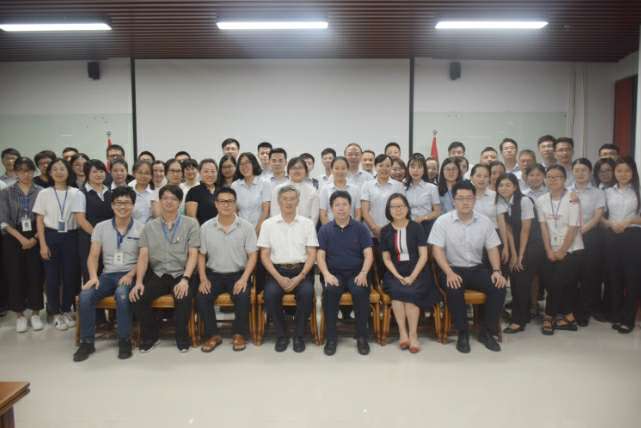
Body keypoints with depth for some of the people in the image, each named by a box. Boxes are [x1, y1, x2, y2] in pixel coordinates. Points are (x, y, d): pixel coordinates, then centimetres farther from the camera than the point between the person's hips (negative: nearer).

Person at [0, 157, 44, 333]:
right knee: (15, 276, 3)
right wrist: (21, 238, -11)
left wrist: (35, 238, -10)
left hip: (36, 238, -1)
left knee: (35, 275, 1)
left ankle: (35, 313, 14)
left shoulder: (41, 192, 0)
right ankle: (20, 315, 15)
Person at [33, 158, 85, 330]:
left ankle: (67, 310, 22)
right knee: (52, 276, 5)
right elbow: (39, 221, 2)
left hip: (70, 237, 0)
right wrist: (43, 244, -5)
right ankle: (56, 313, 18)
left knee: (70, 275, 5)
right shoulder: (44, 194, 1)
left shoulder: (77, 194, -1)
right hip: (51, 237, 0)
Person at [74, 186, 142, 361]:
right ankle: (87, 342, -7)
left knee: (122, 293, -36)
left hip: (129, 275, -3)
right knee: (85, 295, -24)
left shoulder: (141, 228, 0)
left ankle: (124, 340, -19)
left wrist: (131, 275, -17)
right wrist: (93, 276, -12)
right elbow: (93, 256, 5)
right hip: (107, 274, 3)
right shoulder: (101, 227, 8)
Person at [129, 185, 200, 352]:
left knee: (184, 298, -32)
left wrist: (185, 279, -19)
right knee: (138, 297, -22)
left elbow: (193, 255, -5)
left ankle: (182, 336, -5)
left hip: (181, 274, -3)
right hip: (157, 274, 3)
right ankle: (150, 335, 3)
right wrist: (139, 282, -11)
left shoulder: (190, 224, 2)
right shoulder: (150, 226, 10)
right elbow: (143, 256, 4)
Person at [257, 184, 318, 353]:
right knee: (270, 293, -29)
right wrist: (279, 278, -11)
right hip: (277, 270, 0)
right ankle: (281, 335, -6)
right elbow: (264, 255, 3)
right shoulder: (268, 224, 7)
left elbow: (312, 254, 2)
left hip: (301, 270, 0)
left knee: (306, 292, -29)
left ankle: (299, 336, -7)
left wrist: (300, 277, -13)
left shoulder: (307, 223, 7)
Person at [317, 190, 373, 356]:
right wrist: (326, 274, -17)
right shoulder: (325, 229, 8)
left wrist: (363, 273, -17)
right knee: (330, 291, -32)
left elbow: (368, 254, 1)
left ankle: (362, 336, -13)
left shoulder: (360, 228, 7)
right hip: (334, 273, 0)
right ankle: (331, 337, -16)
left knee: (360, 291, -32)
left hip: (356, 272, 0)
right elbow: (320, 255, 1)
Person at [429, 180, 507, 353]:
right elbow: (437, 250, -11)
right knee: (454, 289, -34)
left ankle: (487, 332, -4)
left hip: (476, 268, 4)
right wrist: (449, 273, -24)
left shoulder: (485, 222, 4)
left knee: (499, 286, -22)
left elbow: (492, 248, 7)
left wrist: (497, 271, -10)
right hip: (452, 269, -3)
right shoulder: (442, 221, -6)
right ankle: (463, 333, -15)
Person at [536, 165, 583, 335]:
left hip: (572, 250, -4)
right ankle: (568, 318, 18)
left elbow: (573, 229, -12)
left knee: (557, 283, -11)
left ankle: (549, 317, 8)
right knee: (550, 283, 0)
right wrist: (549, 251, -6)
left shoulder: (572, 200, -11)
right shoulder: (541, 200, 1)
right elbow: (544, 227, 0)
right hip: (552, 251, 4)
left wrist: (561, 252, -11)